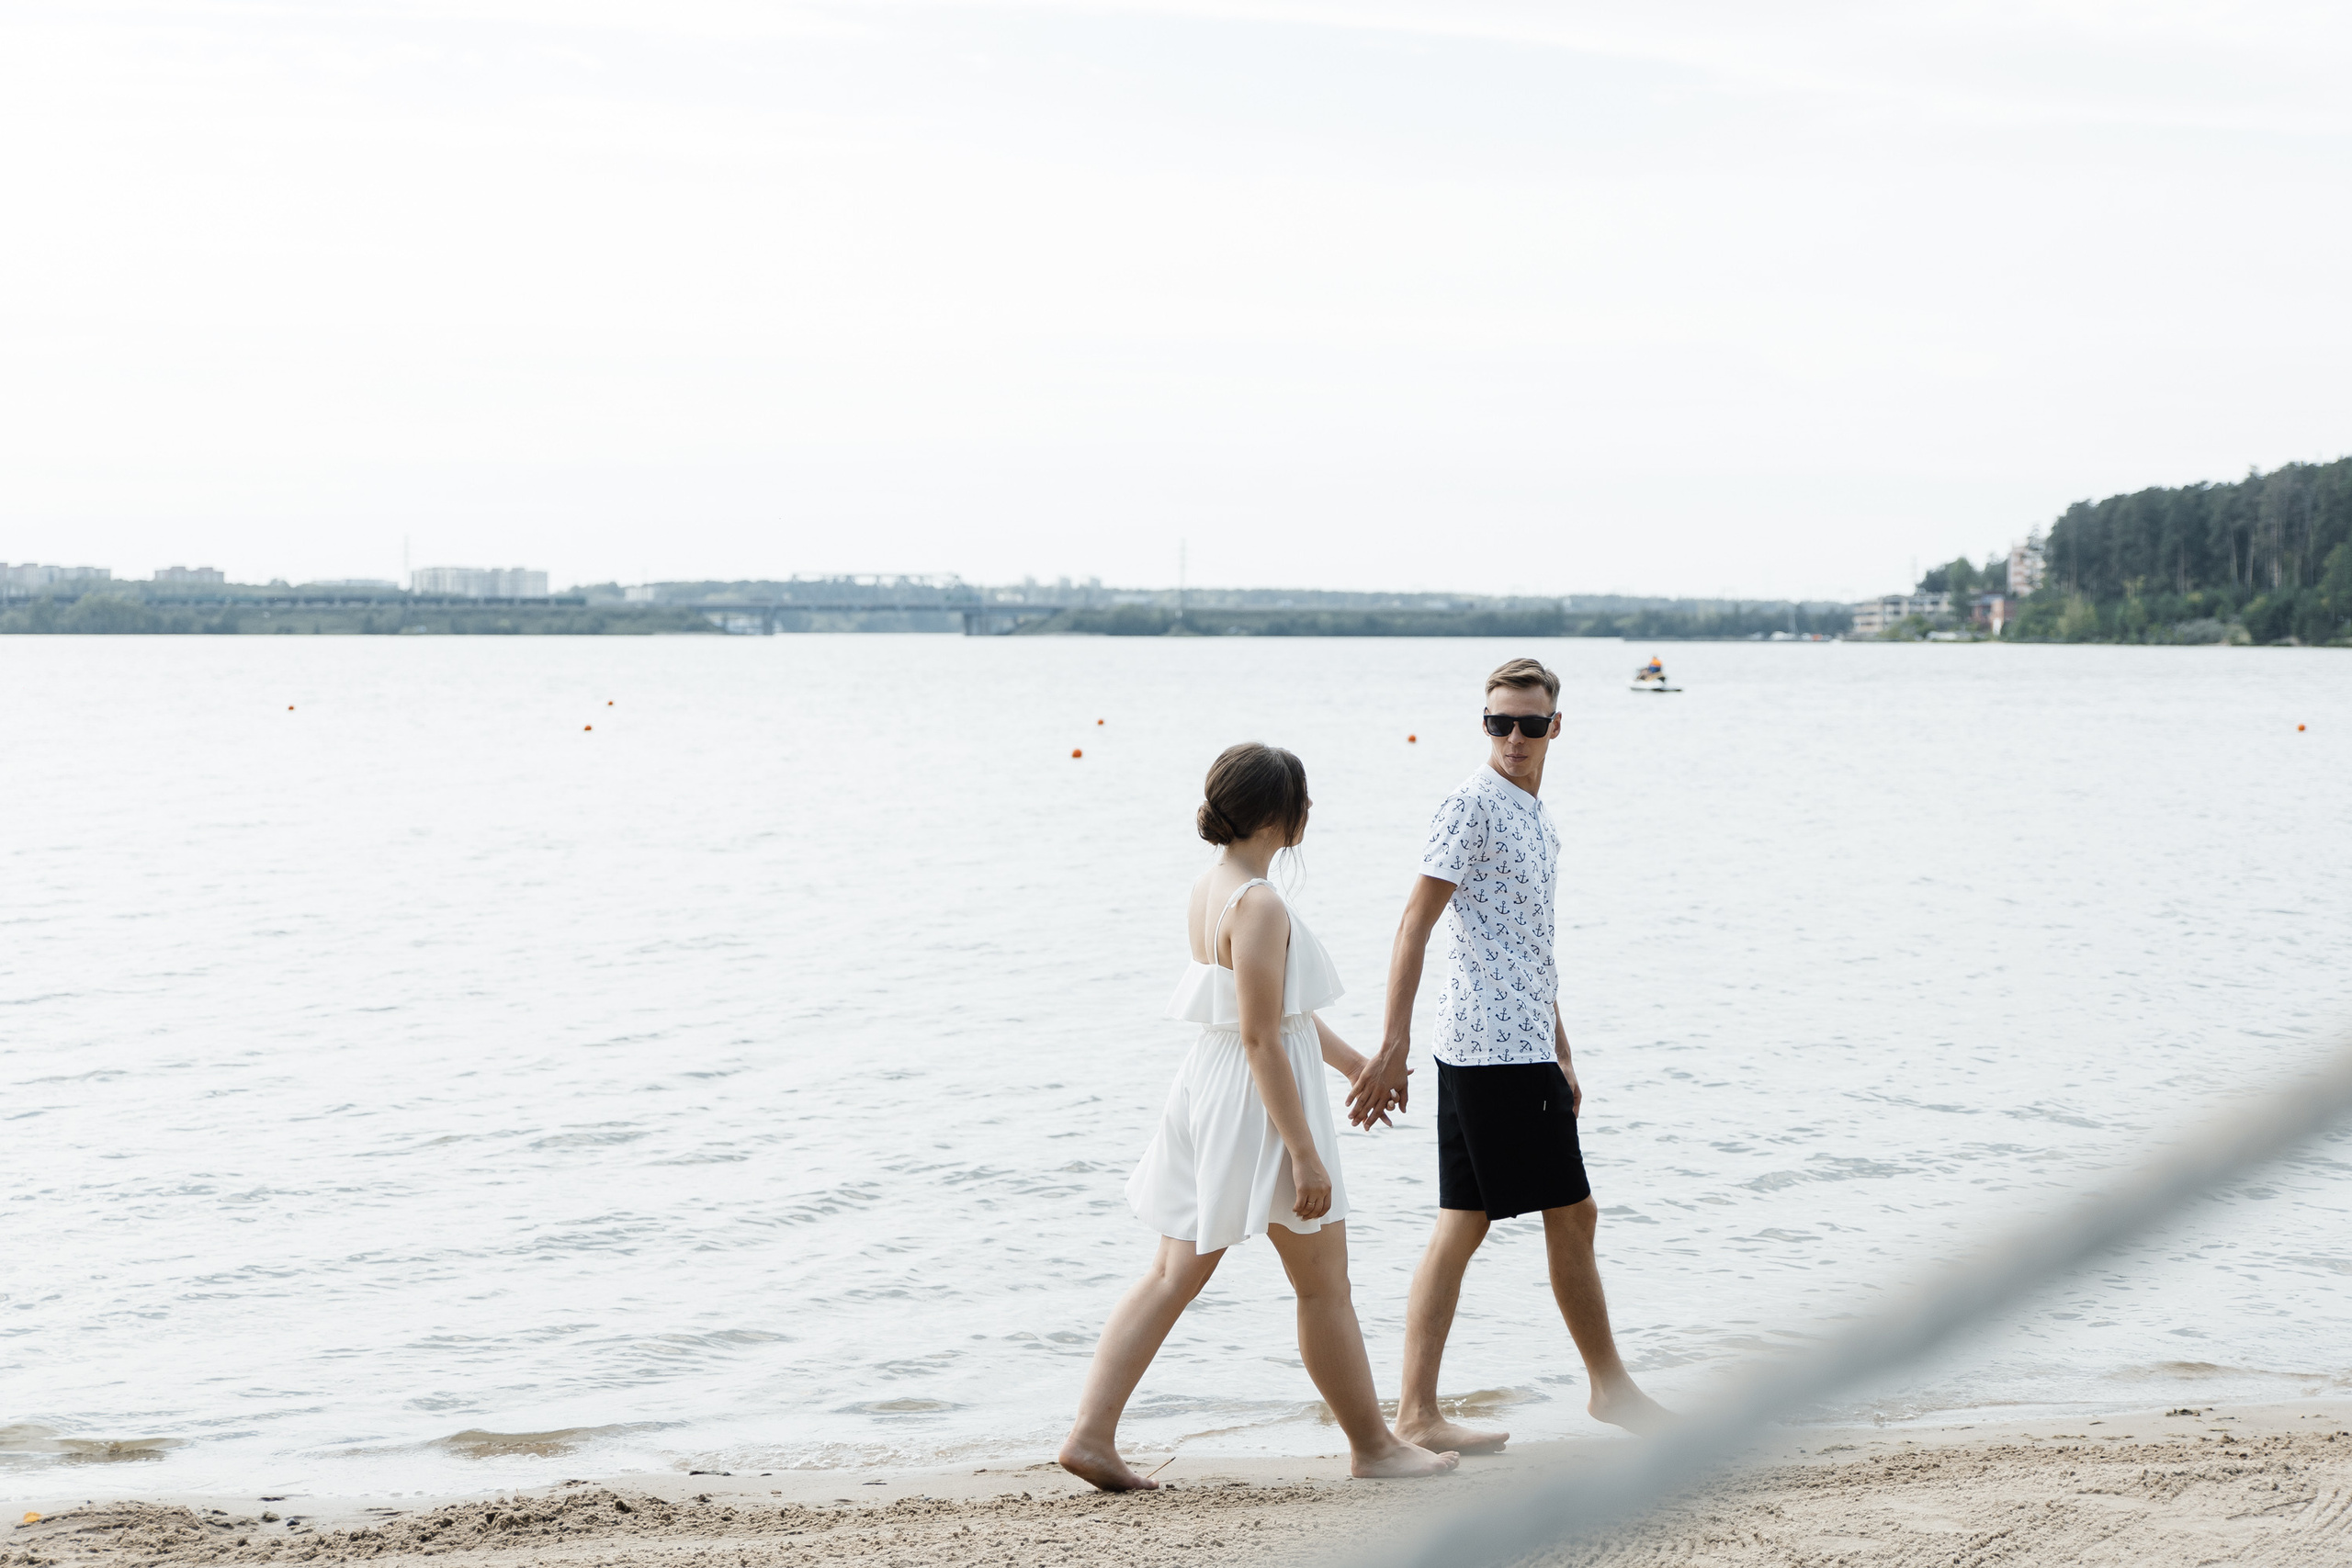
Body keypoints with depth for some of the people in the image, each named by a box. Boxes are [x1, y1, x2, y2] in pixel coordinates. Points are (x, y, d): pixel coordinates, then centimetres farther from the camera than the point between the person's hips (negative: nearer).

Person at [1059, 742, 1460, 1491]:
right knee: (1324, 1286, 6)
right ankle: (1372, 1444, 20)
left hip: (1207, 1094, 9)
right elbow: (1262, 1037, -23)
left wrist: (1355, 1062, 28)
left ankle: (1091, 1433, 5)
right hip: (1259, 1105, -9)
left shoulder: (1210, 887, 9)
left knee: (1173, 1274, 10)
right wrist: (1304, 1154, -22)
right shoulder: (1260, 905, -21)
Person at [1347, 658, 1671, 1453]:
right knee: (1571, 1214, 1)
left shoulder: (1538, 817, 18)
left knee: (1462, 1227, 6)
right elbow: (1415, 925, -15)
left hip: (1522, 1049, 9)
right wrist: (1393, 1045, -20)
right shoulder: (1473, 803, -10)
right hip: (1497, 1051, -9)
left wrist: (1560, 1056, 25)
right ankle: (1610, 1385, 14)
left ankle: (1417, 1410, 7)